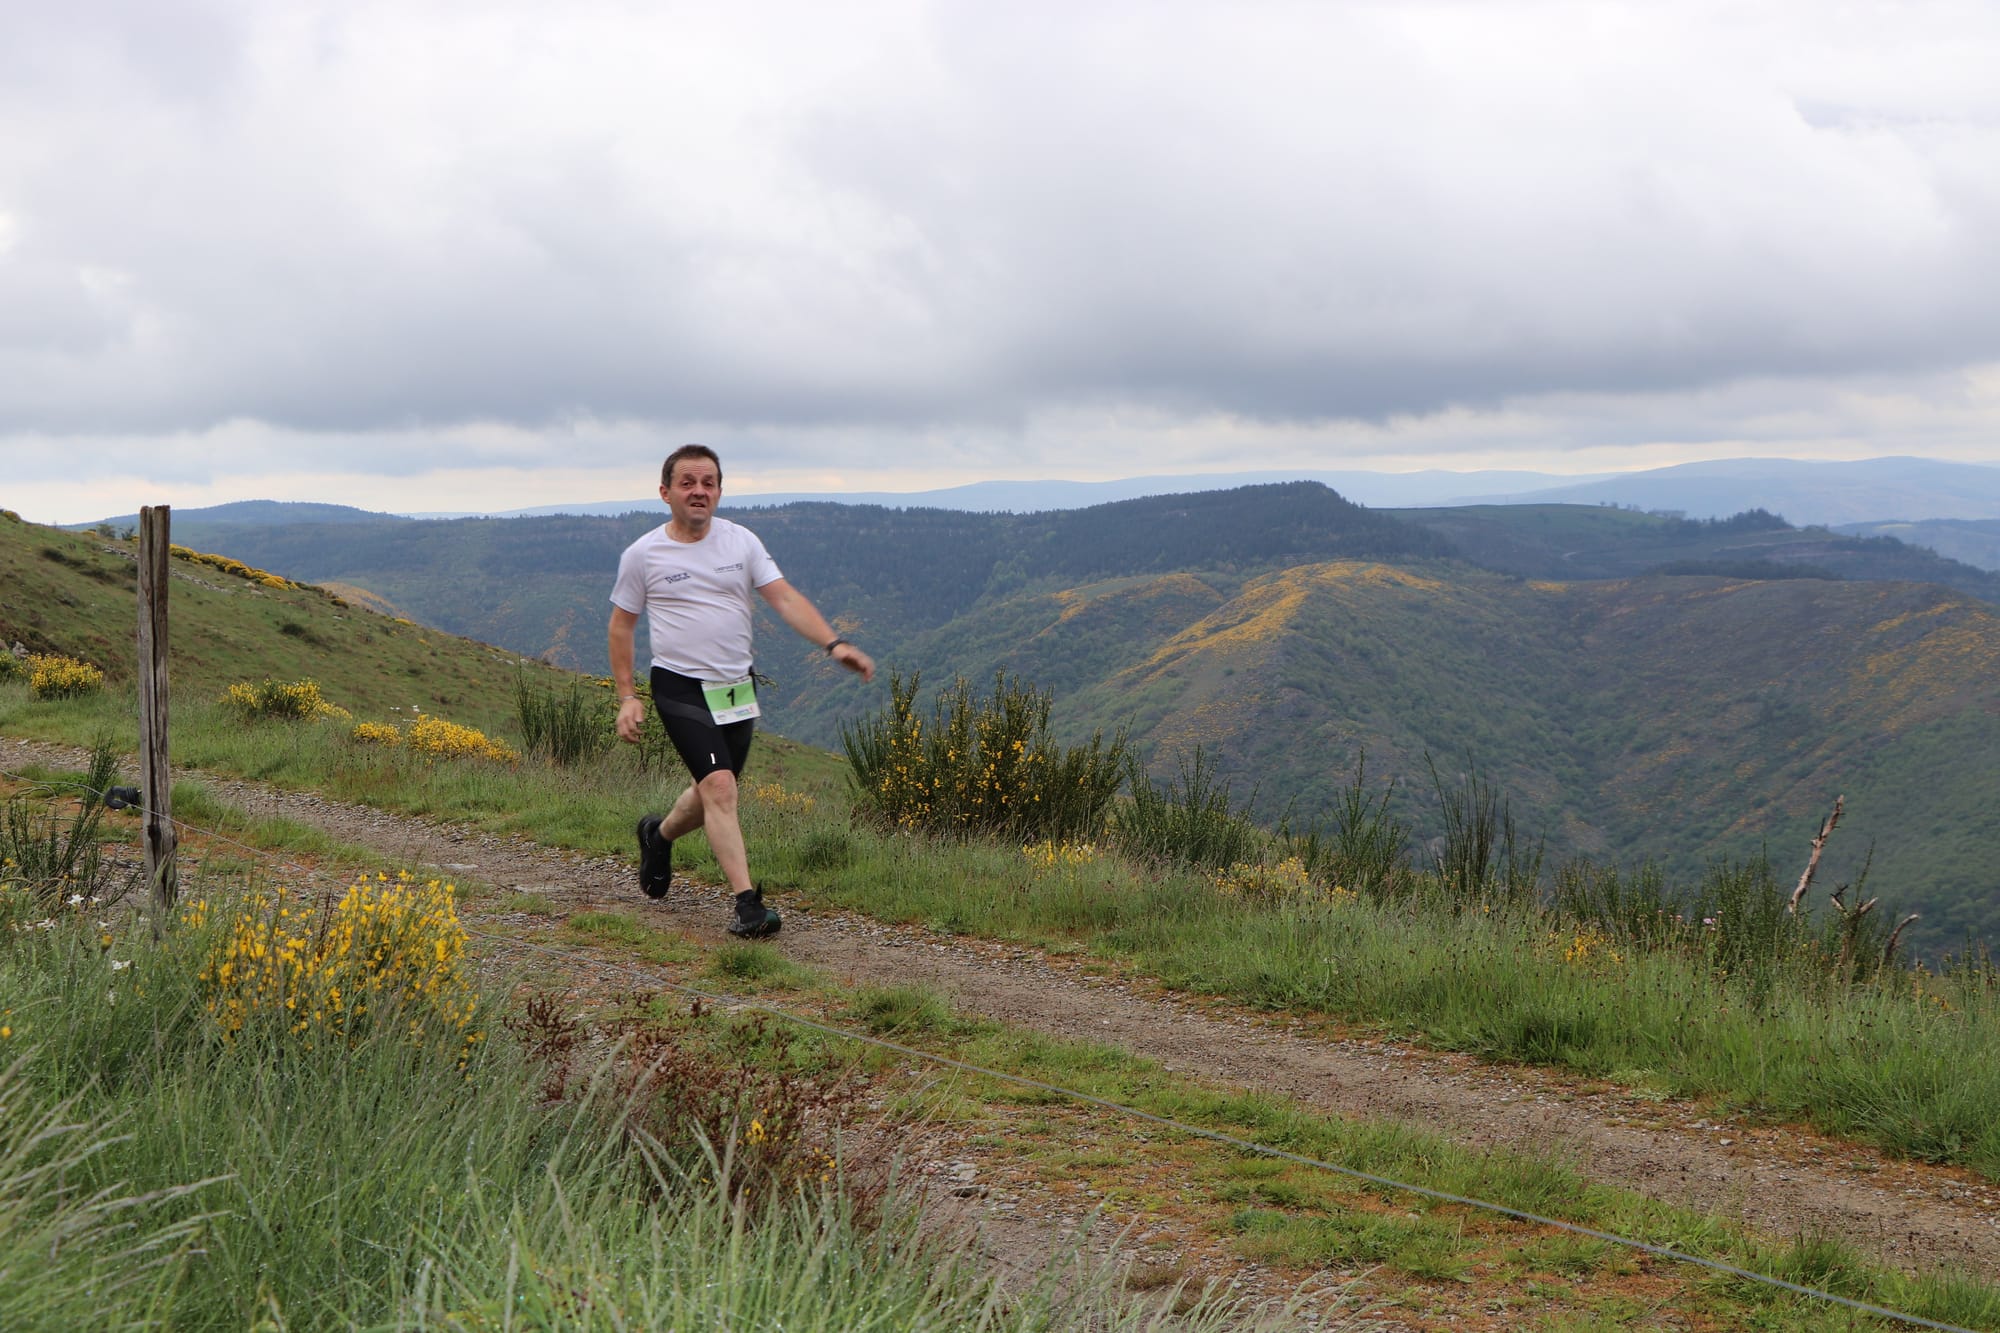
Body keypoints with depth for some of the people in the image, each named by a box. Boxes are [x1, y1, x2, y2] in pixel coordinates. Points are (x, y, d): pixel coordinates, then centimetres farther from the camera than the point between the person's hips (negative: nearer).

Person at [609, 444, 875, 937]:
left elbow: (784, 598, -5)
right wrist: (627, 697, 1)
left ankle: (659, 834, 47)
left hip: (737, 689, 4)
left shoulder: (741, 542, 2)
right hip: (680, 688, -4)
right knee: (720, 788, -19)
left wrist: (834, 643, -19)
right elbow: (621, 624, 6)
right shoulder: (643, 554, -4)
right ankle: (748, 903, -19)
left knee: (713, 794, 15)